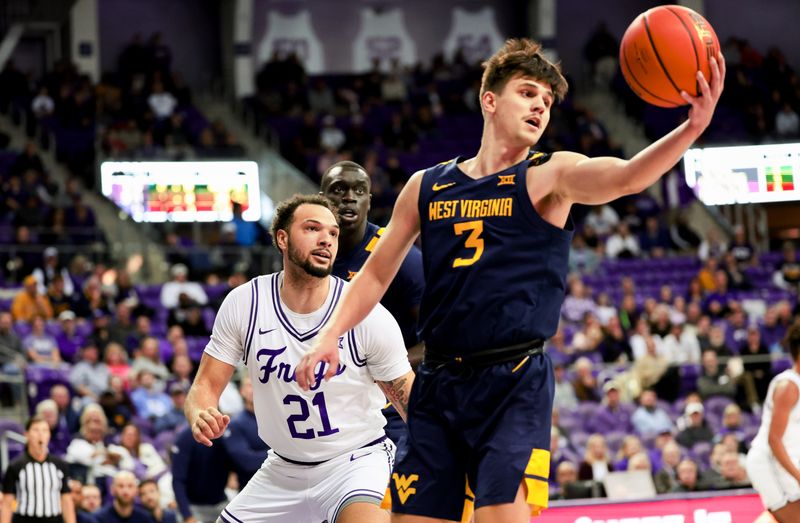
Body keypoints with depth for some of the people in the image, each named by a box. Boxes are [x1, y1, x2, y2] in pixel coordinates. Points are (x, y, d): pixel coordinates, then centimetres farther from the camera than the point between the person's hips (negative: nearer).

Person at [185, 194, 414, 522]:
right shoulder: (243, 304, -8)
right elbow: (206, 385, -3)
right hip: (283, 469, 4)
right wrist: (200, 418, -27)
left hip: (355, 460, -4)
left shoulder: (369, 317, -15)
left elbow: (411, 400, -7)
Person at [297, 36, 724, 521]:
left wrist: (692, 128, -37)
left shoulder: (550, 176, 1)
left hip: (515, 384, -4)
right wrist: (331, 335, 6)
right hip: (438, 382, 4)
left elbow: (625, 176, -19)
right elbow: (377, 273, 21)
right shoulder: (427, 187, 12)